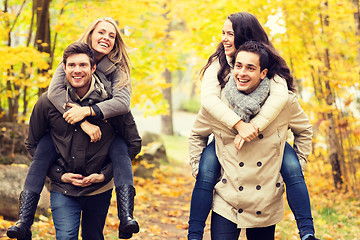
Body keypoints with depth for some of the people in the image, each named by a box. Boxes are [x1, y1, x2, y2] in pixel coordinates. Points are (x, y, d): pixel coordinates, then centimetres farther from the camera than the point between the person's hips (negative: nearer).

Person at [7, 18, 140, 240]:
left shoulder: (118, 69, -4)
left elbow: (123, 102, -22)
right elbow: (54, 91, -23)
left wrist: (87, 111, -38)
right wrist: (83, 123, -35)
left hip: (106, 128, 0)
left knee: (120, 148, -30)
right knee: (43, 149, -26)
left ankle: (126, 216, -42)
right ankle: (24, 221, -32)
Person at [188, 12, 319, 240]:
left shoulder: (269, 64, -6)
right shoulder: (217, 63, -4)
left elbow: (280, 95, -25)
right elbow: (208, 97, -21)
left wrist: (254, 127, -38)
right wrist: (239, 124, -35)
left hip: (266, 135, 0)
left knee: (293, 168, -23)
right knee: (206, 173, -25)